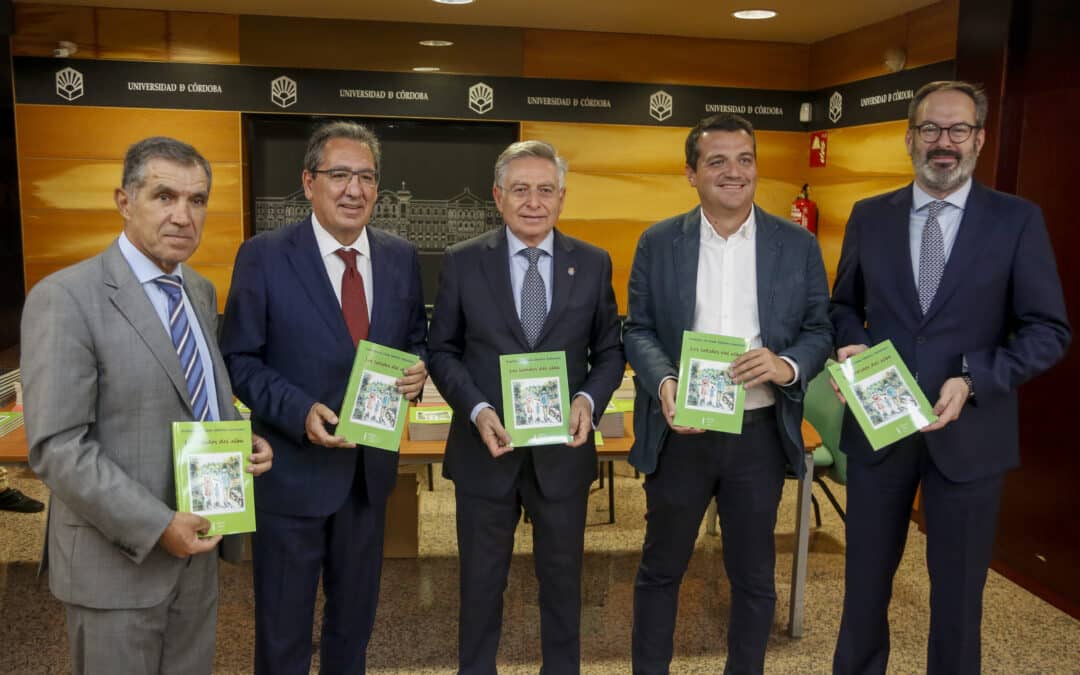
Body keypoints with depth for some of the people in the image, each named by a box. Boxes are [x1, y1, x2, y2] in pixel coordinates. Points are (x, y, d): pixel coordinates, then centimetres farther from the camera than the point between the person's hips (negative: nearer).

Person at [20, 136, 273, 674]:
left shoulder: (200, 291, 7)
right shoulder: (65, 298, -16)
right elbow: (56, 447, -19)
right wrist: (158, 526, -21)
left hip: (196, 547, 7)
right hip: (118, 557, -6)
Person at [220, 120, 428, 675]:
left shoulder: (401, 257, 1)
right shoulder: (263, 256, -11)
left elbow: (415, 337, 10)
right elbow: (238, 359, -9)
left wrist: (417, 369, -13)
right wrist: (301, 412, -23)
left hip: (370, 466, 4)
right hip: (292, 468, -4)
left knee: (356, 614, 23)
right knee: (283, 625, 14)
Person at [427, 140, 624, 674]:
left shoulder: (593, 264, 0)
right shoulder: (462, 262, -4)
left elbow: (609, 351, 4)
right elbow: (442, 350, -1)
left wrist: (589, 399, -14)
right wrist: (476, 409, -16)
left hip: (563, 450, 1)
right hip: (486, 449, -1)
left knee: (562, 579, 18)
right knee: (481, 583, 16)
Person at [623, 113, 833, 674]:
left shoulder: (798, 245, 1)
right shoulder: (658, 242, 1)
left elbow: (820, 330, 3)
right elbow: (636, 328, 1)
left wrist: (788, 366, -19)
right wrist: (663, 382, -18)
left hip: (760, 434, 1)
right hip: (678, 433, 0)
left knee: (753, 574, 15)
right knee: (660, 568, 14)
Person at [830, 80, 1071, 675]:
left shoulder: (1018, 220, -4)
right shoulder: (869, 217, 3)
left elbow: (1048, 331, -6)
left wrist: (972, 381, -19)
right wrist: (852, 344, -9)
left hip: (969, 431, -2)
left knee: (958, 585, 13)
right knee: (867, 573, 17)